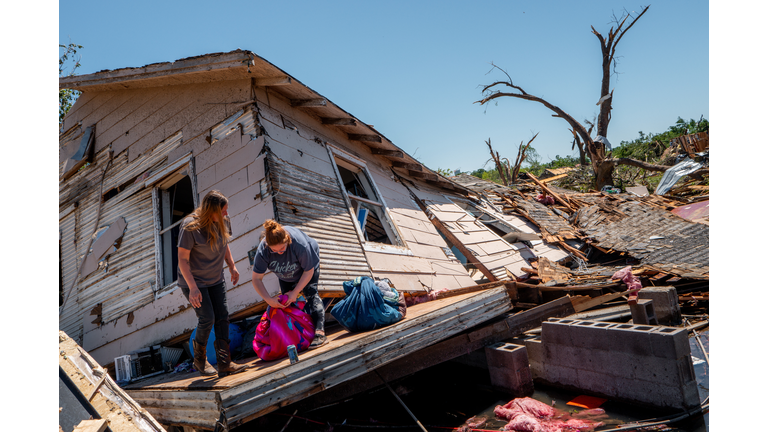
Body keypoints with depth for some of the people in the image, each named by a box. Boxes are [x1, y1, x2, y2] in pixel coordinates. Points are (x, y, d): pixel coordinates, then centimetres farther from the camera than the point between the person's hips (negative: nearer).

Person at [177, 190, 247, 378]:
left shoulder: (223, 222, -6)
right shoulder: (190, 227, -24)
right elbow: (183, 259, -21)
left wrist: (232, 267, 7)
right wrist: (193, 288, -24)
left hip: (215, 279, 6)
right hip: (193, 281, -6)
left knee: (222, 317, 1)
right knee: (207, 318, -9)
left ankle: (224, 363, 7)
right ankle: (199, 360, 17)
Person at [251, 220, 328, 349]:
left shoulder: (299, 243, -44)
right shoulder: (262, 250, -36)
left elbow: (309, 271, -28)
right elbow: (256, 278, -25)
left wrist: (295, 292, -27)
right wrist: (268, 299, -33)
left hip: (309, 262, -4)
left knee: (311, 294, -19)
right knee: (286, 301, 1)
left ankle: (320, 333, -26)